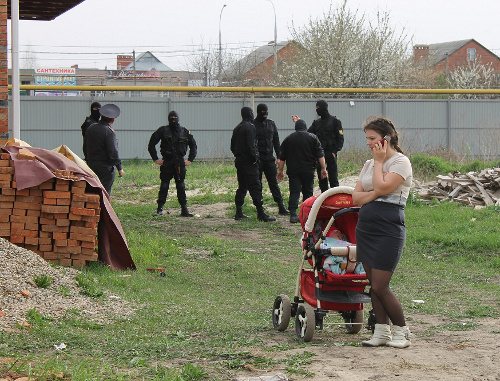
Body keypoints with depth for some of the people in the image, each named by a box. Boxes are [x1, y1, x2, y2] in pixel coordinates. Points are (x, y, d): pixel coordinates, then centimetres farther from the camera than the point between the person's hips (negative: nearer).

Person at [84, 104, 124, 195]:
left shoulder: (90, 128, 8)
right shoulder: (109, 132, -15)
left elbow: (85, 148, 16)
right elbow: (113, 152, -18)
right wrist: (119, 168, -11)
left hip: (91, 166, 7)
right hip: (106, 167, -7)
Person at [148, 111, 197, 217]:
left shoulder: (185, 132, 6)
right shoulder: (163, 131, -1)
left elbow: (193, 146, 16)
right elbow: (151, 145, 3)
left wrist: (190, 160, 8)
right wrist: (156, 159, -1)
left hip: (180, 162, 2)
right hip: (166, 162, -2)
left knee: (181, 186, 4)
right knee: (164, 186, -1)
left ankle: (184, 209, 7)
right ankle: (160, 208, 4)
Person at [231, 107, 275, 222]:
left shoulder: (237, 128, 14)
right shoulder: (249, 127, -13)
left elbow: (232, 146, 18)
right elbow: (250, 145, -21)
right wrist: (254, 158, -13)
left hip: (239, 160, 9)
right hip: (248, 162, -9)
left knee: (242, 186, 15)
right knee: (255, 187, -9)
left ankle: (239, 212, 14)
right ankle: (261, 214, -11)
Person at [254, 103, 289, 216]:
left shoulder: (271, 124, 11)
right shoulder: (253, 125, -3)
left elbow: (276, 141, 15)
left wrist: (279, 156, 9)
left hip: (269, 158, 4)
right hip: (258, 159, -4)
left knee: (274, 183, 3)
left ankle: (281, 207, 2)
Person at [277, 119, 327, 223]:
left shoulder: (288, 139, 6)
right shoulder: (313, 138, 3)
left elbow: (282, 157, 7)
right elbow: (320, 155, -1)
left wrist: (280, 170, 13)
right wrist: (323, 168, 2)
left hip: (293, 171, 1)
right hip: (308, 171, 0)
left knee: (294, 192, -3)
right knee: (308, 192, 10)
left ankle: (293, 214, -16)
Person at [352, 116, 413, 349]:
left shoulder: (400, 162, -5)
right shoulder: (368, 164, 18)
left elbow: (382, 187, -20)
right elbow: (356, 197, 9)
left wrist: (379, 161, -7)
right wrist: (374, 194, -10)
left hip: (389, 229, -8)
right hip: (365, 227, 8)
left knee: (380, 286, -9)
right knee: (373, 285, 8)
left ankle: (401, 331, 6)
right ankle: (381, 332, 15)